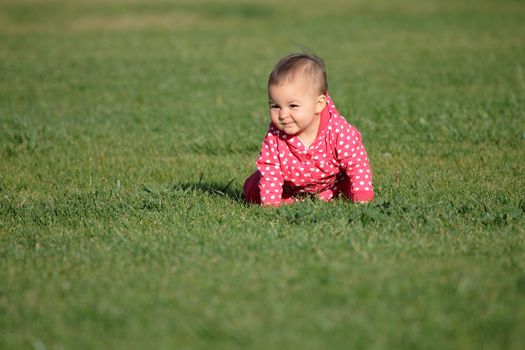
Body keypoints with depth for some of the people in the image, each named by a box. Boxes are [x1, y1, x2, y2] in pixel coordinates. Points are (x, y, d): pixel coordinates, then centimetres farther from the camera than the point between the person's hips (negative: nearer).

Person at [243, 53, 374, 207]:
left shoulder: (338, 131, -37)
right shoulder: (275, 136, -32)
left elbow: (357, 162, -29)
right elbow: (270, 169, -25)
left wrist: (362, 198, -35)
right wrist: (270, 202, -35)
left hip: (332, 181, 0)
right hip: (290, 187, 0)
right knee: (252, 191, -4)